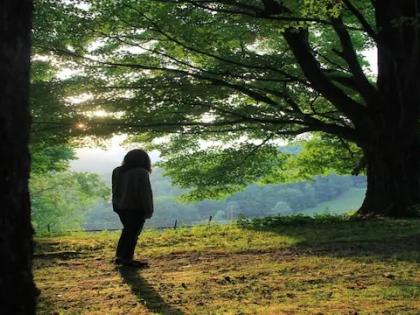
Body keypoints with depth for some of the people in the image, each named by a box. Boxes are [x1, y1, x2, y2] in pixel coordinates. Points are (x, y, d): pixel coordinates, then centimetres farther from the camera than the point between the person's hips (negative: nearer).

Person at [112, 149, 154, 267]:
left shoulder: (117, 172, 6)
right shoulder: (141, 173, -17)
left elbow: (115, 191, 11)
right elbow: (146, 193, -15)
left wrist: (117, 206, 16)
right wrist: (148, 210, -9)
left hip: (121, 207, 7)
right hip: (136, 208, -7)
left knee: (127, 231, 20)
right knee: (133, 233, 5)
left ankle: (119, 256, 21)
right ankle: (126, 259, 9)